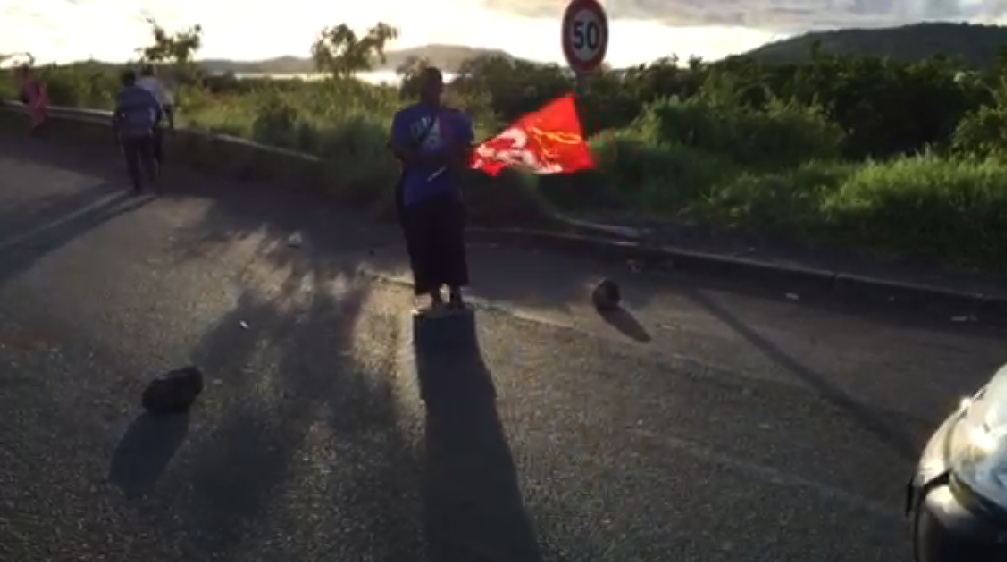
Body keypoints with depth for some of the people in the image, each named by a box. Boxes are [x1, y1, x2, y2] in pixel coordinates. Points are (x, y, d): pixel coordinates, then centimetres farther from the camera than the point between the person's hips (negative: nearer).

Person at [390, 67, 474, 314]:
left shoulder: (456, 118, 11)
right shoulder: (405, 117, 6)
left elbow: (466, 152, 9)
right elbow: (400, 151, -5)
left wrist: (454, 164, -13)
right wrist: (433, 158, -16)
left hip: (449, 192, 1)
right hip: (417, 194, -1)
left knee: (452, 245, -2)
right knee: (424, 247, -1)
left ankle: (455, 294, 9)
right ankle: (435, 297, 10)